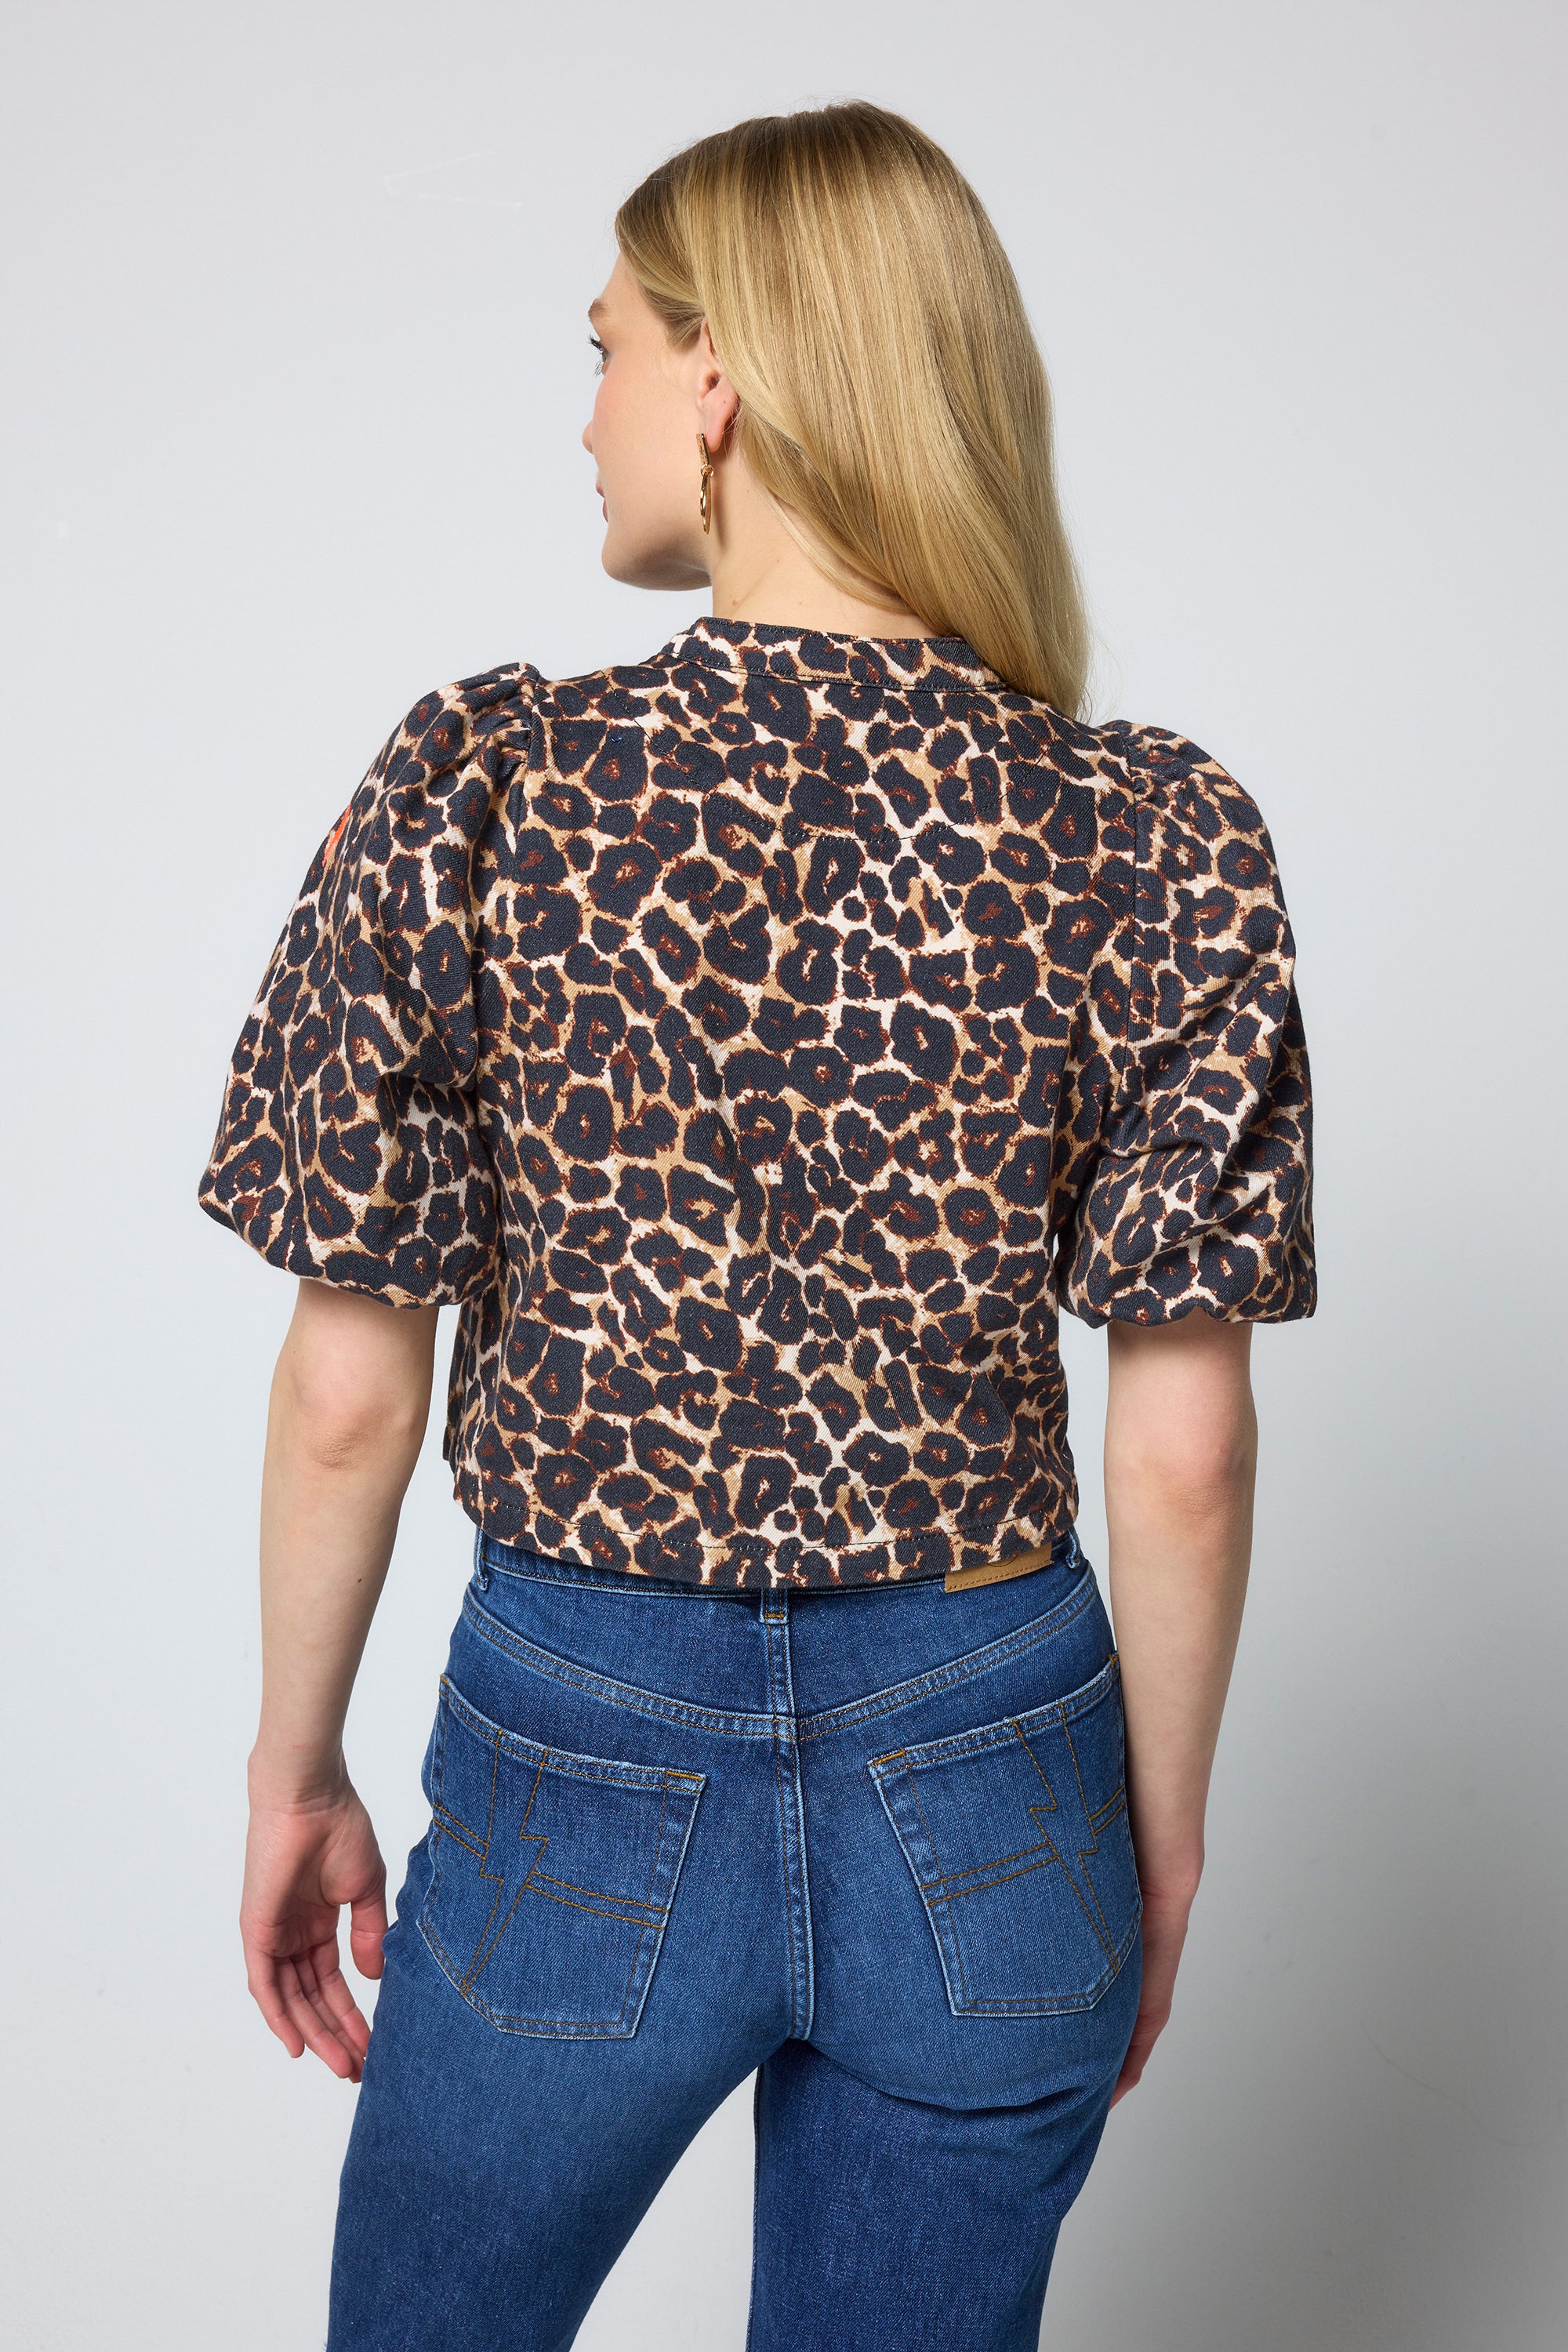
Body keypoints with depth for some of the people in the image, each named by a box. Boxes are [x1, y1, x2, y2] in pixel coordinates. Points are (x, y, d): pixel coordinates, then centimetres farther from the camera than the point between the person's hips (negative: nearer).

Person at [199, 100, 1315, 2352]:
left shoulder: (482, 786, -14)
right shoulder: (1162, 842, -10)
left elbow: (347, 1390, -10)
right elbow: (1184, 1442, -7)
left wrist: (296, 1771, 6)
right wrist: (1163, 1827, 8)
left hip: (583, 1763, -1)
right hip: (987, 1787, 2)